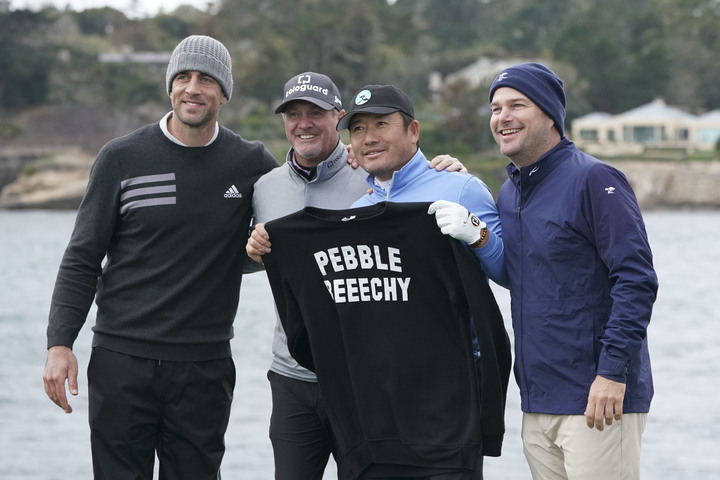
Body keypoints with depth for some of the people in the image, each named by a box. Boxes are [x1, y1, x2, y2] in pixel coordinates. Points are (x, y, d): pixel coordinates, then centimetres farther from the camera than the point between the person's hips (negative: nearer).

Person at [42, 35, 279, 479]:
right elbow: (83, 260, 4)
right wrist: (60, 343, -7)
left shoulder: (250, 163, 4)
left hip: (205, 367, 1)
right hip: (122, 361, -1)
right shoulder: (123, 158, 1)